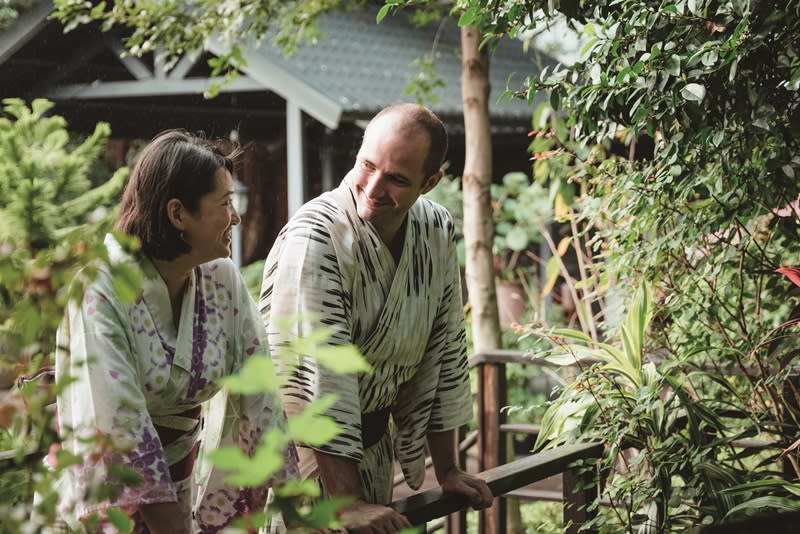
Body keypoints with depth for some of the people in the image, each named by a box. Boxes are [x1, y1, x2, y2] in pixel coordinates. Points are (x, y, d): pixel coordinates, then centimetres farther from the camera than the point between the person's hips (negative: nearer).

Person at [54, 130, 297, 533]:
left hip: (181, 488, 5)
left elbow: (259, 391, -4)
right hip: (103, 500, -5)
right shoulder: (101, 287, -20)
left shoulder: (222, 280, -5)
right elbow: (117, 422, -25)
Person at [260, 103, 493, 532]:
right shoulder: (315, 237, -24)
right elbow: (320, 374, -28)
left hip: (373, 439, 6)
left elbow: (444, 348, 4)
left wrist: (447, 470, 7)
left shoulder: (438, 232, -4)